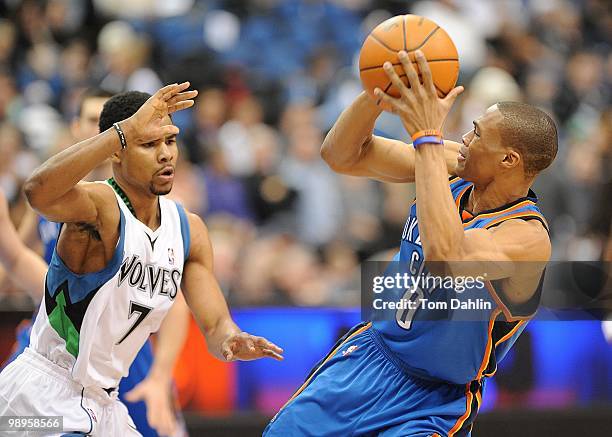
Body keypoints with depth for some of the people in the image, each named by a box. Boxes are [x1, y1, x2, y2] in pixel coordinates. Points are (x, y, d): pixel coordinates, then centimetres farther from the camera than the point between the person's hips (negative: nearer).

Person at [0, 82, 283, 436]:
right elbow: (39, 193, -42)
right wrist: (125, 131, -45)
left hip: (102, 401, 8)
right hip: (44, 394, -8)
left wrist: (230, 341, -20)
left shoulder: (189, 229, 5)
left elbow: (215, 325, 5)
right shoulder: (100, 205, -19)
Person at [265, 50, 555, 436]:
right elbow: (342, 155, -3)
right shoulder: (452, 164, -7)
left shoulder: (528, 238, -27)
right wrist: (377, 96, -23)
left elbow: (447, 258, -47)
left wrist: (427, 137, -43)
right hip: (374, 350, 6)